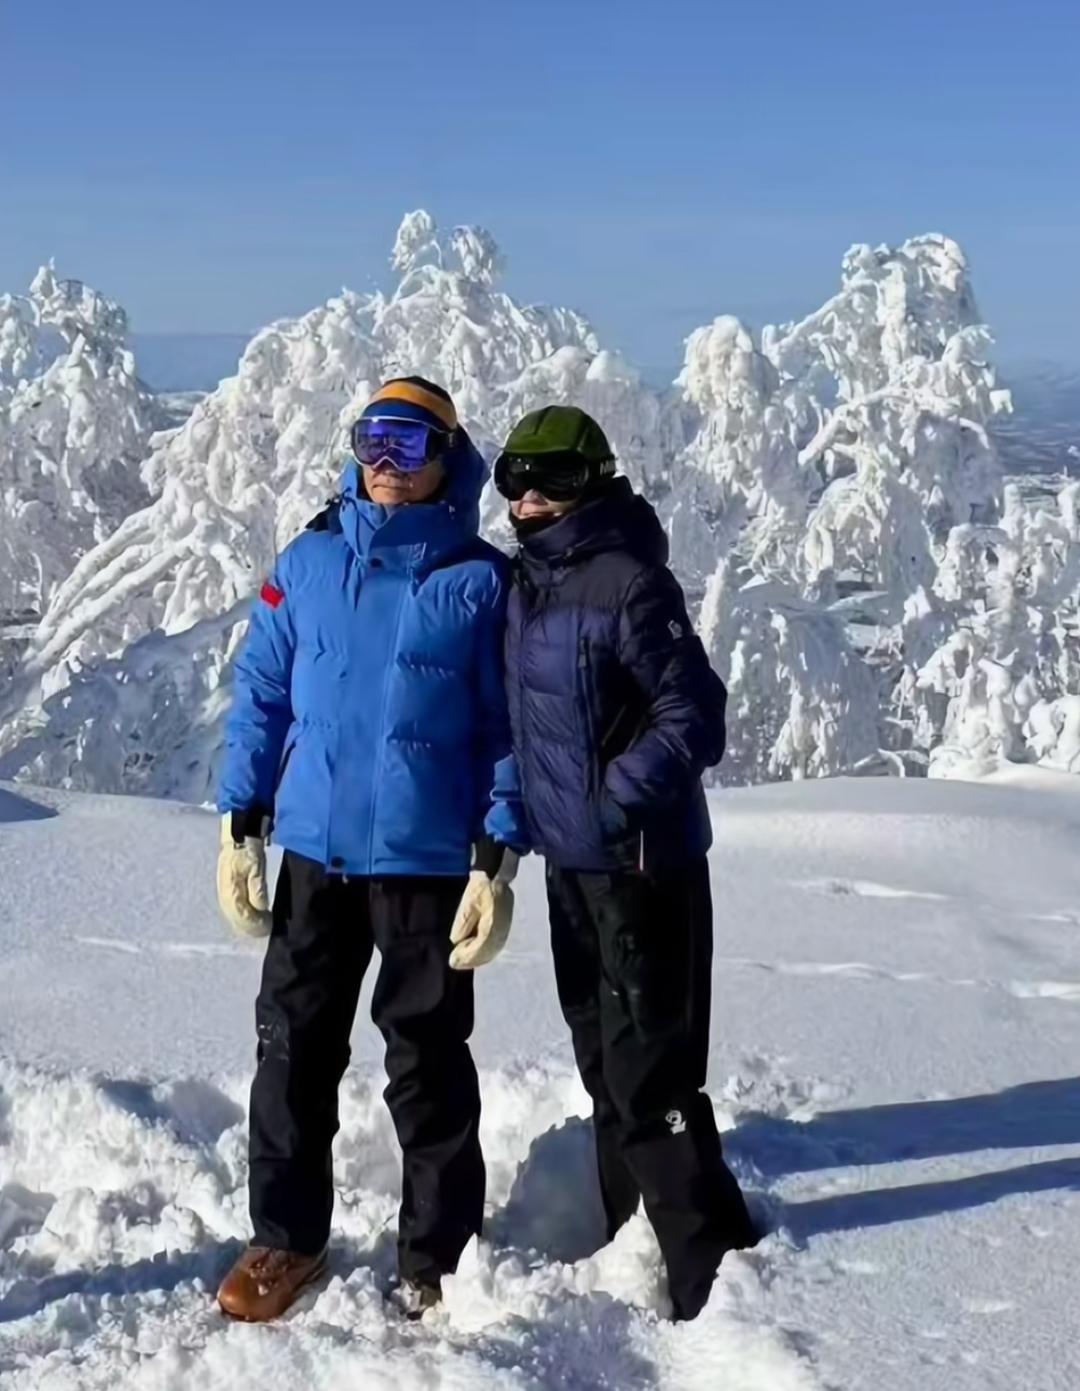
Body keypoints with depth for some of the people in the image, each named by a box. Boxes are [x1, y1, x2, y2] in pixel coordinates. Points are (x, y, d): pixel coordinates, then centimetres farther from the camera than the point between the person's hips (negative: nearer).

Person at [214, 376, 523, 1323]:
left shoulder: (481, 579, -4)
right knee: (294, 1047, 11)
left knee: (428, 1063, 7)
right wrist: (241, 825, 1)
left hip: (428, 860, -3)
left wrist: (497, 861, -10)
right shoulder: (309, 561, 4)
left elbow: (506, 727, -4)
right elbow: (262, 695, 7)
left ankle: (437, 1256, 22)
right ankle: (286, 1236, 28)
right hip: (313, 852, 3)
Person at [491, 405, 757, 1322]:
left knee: (648, 1067, -6)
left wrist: (620, 795, -26)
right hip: (571, 858, 9)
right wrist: (517, 814, 14)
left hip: (641, 861, -9)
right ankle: (632, 1239, 32)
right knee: (603, 1060, 17)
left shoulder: (629, 581, -17)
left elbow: (695, 714, -20)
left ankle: (713, 1266, 6)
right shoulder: (528, 581, 10)